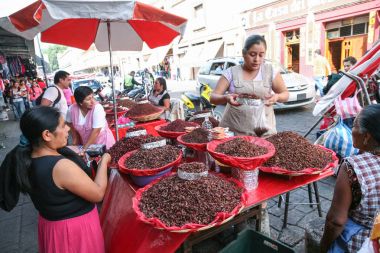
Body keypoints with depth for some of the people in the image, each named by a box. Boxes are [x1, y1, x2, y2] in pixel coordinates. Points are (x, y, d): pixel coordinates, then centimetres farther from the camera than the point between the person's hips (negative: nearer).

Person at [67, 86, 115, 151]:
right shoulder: (72, 109, -15)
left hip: (102, 142, -3)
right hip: (85, 142, 3)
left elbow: (96, 131, -25)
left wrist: (84, 148, -22)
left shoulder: (98, 108, -25)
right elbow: (72, 125, 4)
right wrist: (75, 143, 9)